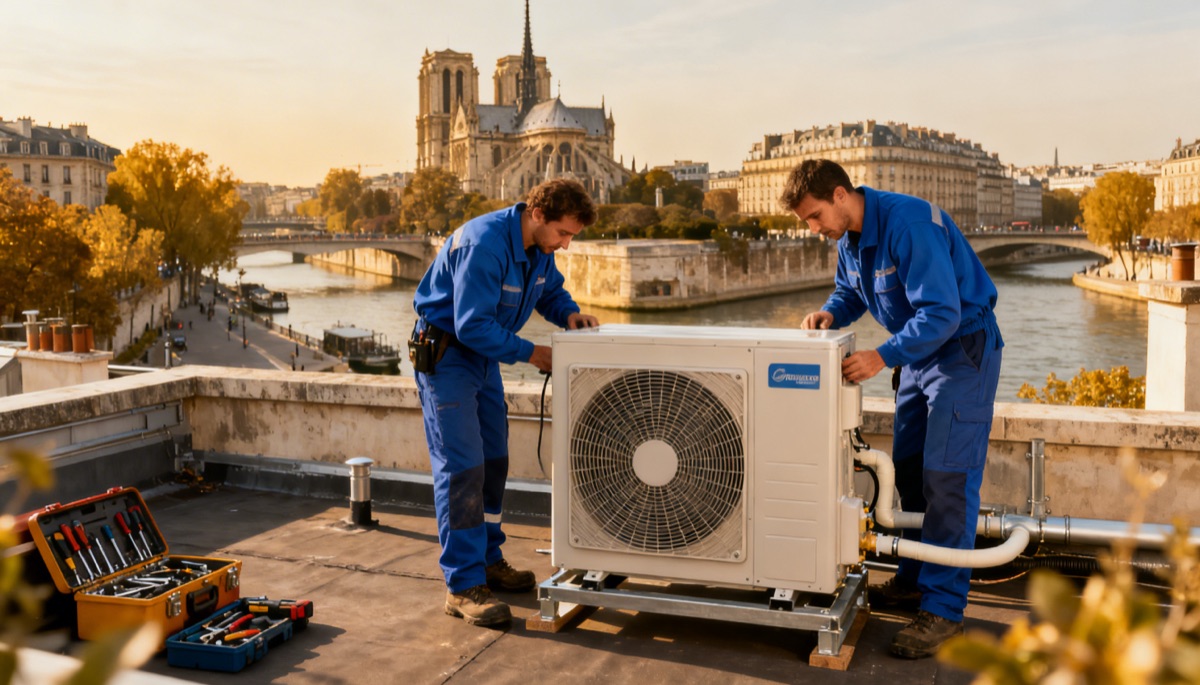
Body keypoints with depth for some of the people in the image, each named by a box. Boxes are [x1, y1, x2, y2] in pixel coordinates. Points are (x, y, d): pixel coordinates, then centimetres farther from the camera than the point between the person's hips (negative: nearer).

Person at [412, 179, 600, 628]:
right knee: (461, 468, -11)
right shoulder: (485, 244, -28)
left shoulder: (539, 247, -1)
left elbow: (551, 291, 16)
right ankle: (463, 586, -7)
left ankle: (487, 561, 26)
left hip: (484, 355, 9)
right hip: (445, 352, -9)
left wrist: (570, 313, -6)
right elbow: (471, 325, -28)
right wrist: (529, 353, -22)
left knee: (492, 463, 13)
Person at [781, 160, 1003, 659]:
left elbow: (942, 313, -30)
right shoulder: (849, 235, 2)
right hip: (918, 353, 9)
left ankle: (944, 608, -5)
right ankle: (914, 580, 25)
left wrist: (882, 356, -35)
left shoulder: (909, 224, -27)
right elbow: (849, 292, 18)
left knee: (946, 477, -10)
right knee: (908, 469, 12)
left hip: (962, 351, -9)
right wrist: (830, 313, -4)